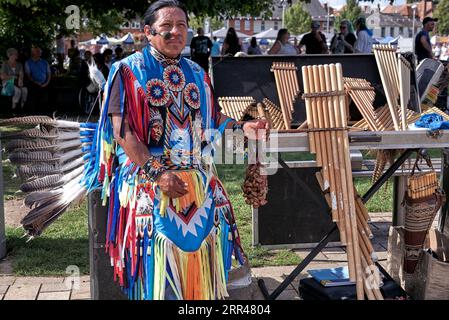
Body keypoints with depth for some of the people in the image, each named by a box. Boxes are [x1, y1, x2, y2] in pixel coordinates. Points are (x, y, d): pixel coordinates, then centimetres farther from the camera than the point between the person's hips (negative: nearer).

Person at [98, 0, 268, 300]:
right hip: (149, 179, -5)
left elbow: (212, 117, 22)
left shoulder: (196, 73, 13)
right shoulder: (129, 71, -4)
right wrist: (157, 173, -20)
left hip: (199, 178, 5)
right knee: (161, 248, -6)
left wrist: (242, 127, 2)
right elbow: (122, 130, -11)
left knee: (205, 243, 6)